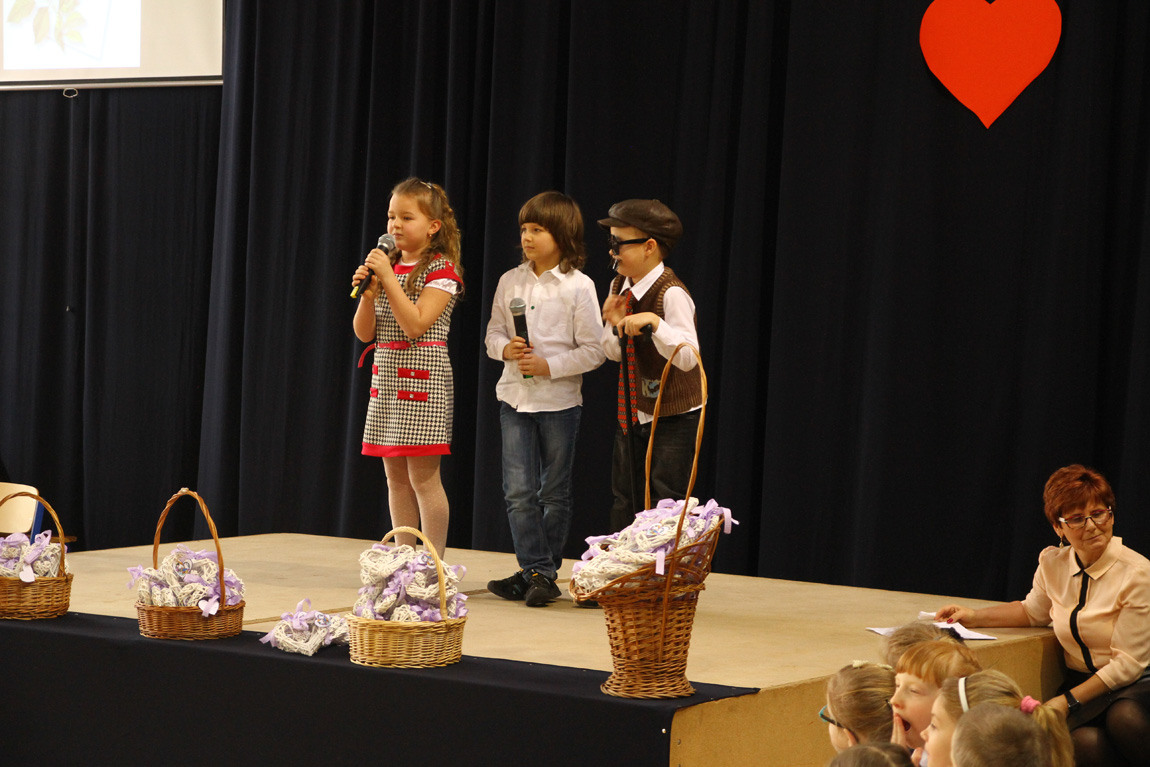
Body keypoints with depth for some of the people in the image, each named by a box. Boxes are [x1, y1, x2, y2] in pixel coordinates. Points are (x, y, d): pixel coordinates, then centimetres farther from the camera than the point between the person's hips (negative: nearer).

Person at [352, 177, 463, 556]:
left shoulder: (441, 270, -7)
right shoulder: (386, 265, 12)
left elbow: (415, 325, -19)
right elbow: (364, 332, 8)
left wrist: (388, 278, -19)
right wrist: (368, 291, -9)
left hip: (422, 376, -7)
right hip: (386, 375, 7)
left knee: (423, 476, -7)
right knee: (396, 476, 9)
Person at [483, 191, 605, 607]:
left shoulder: (579, 287, -8)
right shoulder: (510, 281, 5)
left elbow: (592, 351, -8)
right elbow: (493, 333, 11)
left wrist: (548, 366, -16)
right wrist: (506, 349, -10)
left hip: (559, 400, -3)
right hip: (515, 397, 3)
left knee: (554, 494, 6)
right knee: (518, 491, -4)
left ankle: (540, 573, 15)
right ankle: (536, 571, 1)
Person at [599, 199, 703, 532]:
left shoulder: (671, 294, -21)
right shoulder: (619, 287, 4)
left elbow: (688, 357, -27)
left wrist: (654, 323, -40)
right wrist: (614, 324, -9)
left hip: (673, 417, -8)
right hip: (631, 412, 8)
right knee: (625, 501, 14)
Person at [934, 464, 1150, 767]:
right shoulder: (1053, 563, 5)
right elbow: (1033, 611, 27)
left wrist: (1069, 700, -17)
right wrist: (973, 617, 14)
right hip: (1081, 682, 3)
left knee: (1124, 718, -39)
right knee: (1082, 741, -33)